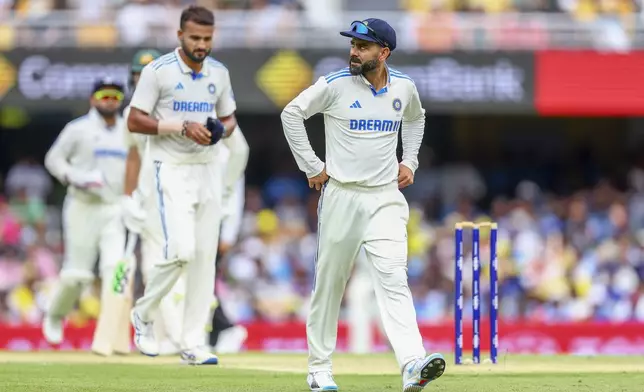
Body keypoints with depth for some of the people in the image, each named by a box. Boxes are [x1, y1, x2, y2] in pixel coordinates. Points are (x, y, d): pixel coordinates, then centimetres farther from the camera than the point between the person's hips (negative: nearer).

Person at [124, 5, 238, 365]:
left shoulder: (219, 73, 8)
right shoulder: (158, 71, -8)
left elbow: (230, 119, 19)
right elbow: (134, 121, -10)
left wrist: (222, 130, -5)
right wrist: (182, 126, -20)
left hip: (209, 170, 5)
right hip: (172, 170, -5)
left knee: (205, 256, 2)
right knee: (180, 250, -18)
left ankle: (193, 344, 6)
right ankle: (144, 315, 7)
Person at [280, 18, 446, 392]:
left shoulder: (404, 87, 5)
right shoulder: (336, 84, -7)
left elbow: (415, 118, 26)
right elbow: (292, 113, -3)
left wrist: (409, 162, 14)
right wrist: (312, 166, -5)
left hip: (386, 199, 1)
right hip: (342, 196, -1)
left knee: (393, 279, -13)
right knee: (330, 282, 6)